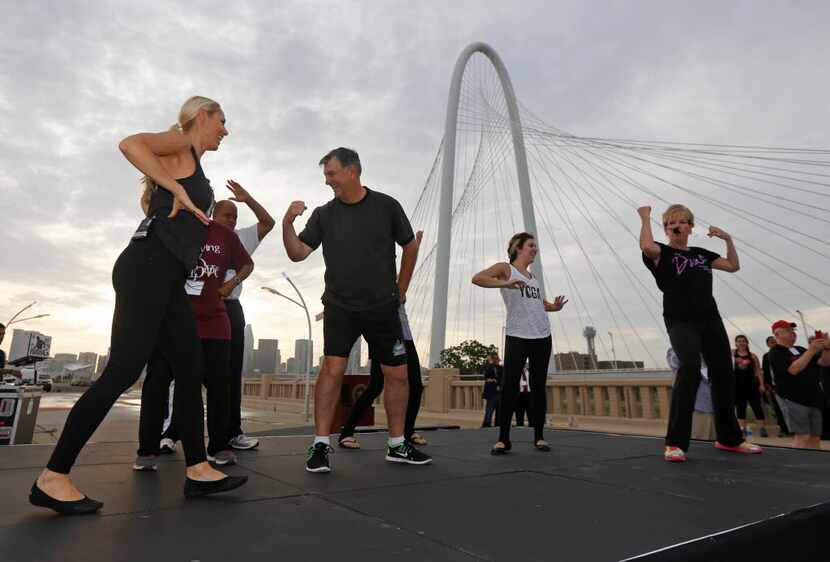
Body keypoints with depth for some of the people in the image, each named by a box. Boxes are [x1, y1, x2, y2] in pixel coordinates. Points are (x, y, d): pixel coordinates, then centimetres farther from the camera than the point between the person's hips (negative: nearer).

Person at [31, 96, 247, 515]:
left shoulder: (191, 165, 28)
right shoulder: (181, 144, 3)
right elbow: (130, 143, -16)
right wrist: (179, 191, -16)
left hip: (167, 279, 10)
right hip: (149, 266, -9)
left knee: (191, 370, 4)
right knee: (122, 372, -9)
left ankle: (197, 470, 9)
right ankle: (53, 478, 2)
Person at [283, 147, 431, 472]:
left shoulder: (386, 206, -2)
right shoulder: (324, 214, 1)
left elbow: (410, 247, 8)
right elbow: (297, 254, -1)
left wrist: (400, 290, 11)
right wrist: (288, 222, -17)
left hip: (383, 308, 1)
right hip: (339, 307, 0)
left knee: (397, 373, 5)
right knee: (332, 368, -14)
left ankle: (397, 445, 21)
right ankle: (321, 445, 0)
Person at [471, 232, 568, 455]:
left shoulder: (533, 276, 19)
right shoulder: (505, 268, 1)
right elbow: (477, 278, -14)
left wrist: (555, 307, 6)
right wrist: (505, 283, -27)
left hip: (542, 337, 6)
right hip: (516, 337, -6)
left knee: (538, 387, 7)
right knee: (510, 387, -9)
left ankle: (539, 437, 16)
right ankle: (503, 438, 0)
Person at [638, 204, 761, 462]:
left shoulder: (701, 253, 19)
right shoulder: (662, 253, 1)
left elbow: (733, 266, 22)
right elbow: (646, 246, -22)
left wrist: (728, 239, 13)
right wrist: (645, 218, -10)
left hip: (710, 319, 7)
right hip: (680, 321, -6)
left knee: (723, 373, 9)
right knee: (690, 367, -28)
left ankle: (729, 438, 29)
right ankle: (675, 442, -25)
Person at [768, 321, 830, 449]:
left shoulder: (799, 350, 16)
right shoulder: (776, 352, -8)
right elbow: (793, 369, -21)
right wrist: (811, 350, -21)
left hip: (813, 398, 8)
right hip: (792, 399, -8)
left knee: (815, 437, 8)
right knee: (802, 436, -11)